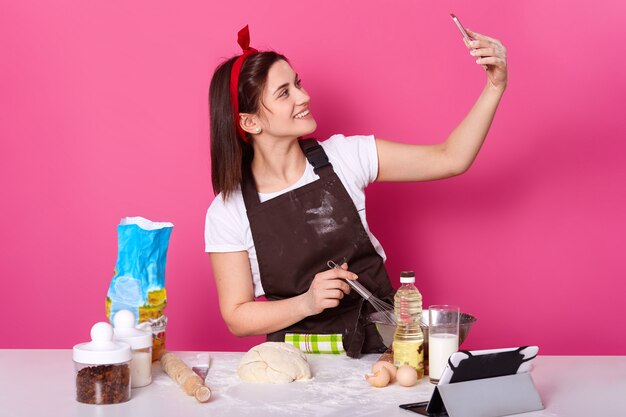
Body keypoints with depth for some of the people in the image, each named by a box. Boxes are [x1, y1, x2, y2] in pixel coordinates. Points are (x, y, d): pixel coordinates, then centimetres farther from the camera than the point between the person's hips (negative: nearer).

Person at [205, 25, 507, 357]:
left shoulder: (344, 157, 0)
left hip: (379, 342, 2)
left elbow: (450, 159, 1)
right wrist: (306, 303, -18)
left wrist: (495, 87, -9)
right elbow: (237, 317, -2)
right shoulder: (227, 212, -5)